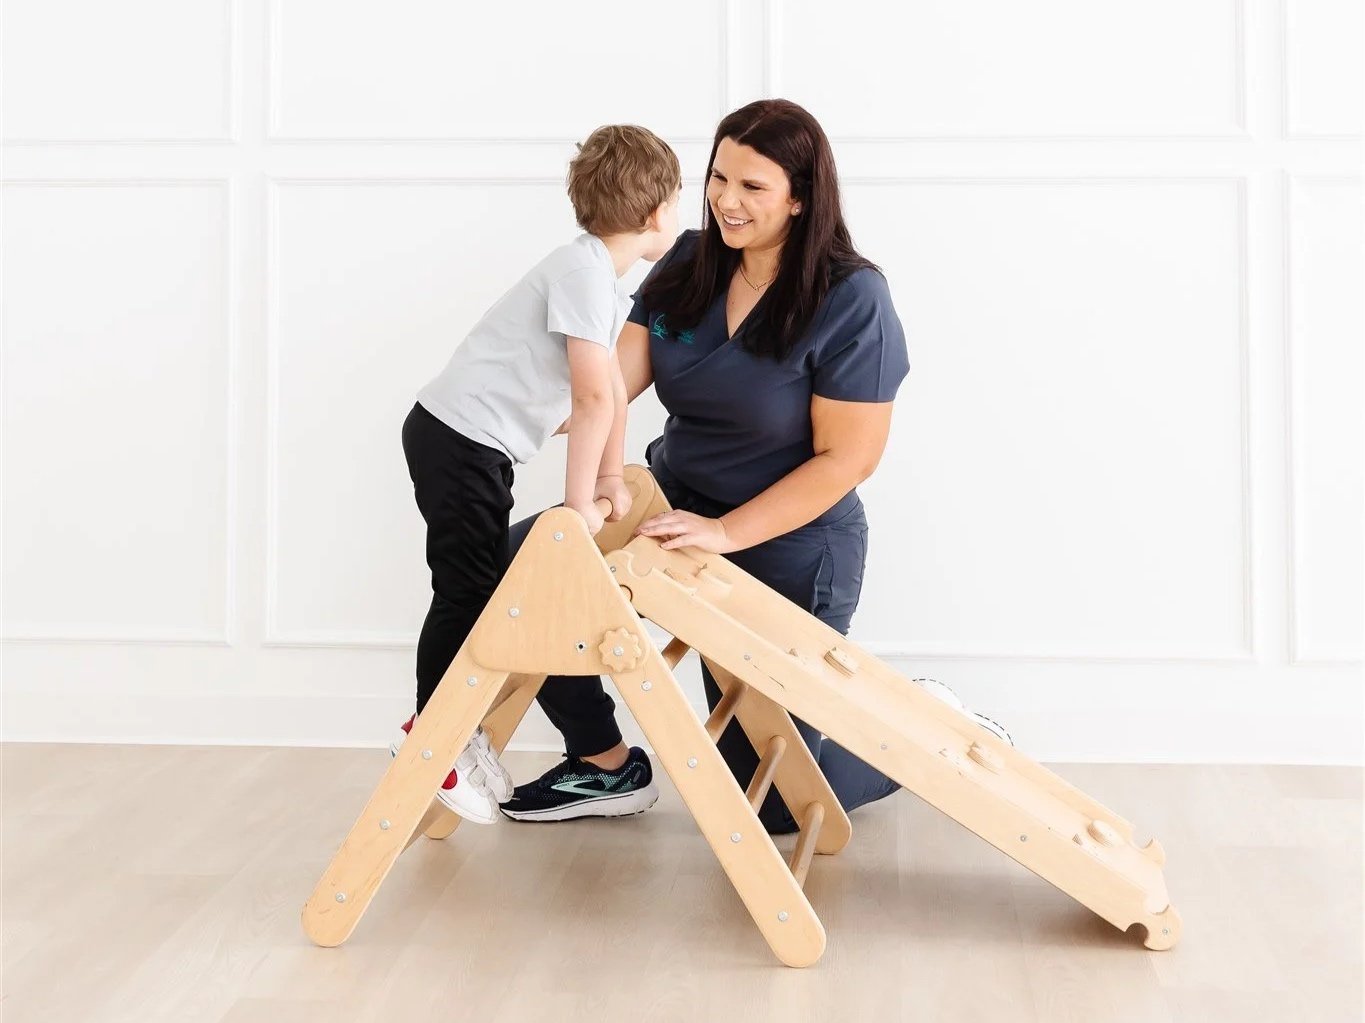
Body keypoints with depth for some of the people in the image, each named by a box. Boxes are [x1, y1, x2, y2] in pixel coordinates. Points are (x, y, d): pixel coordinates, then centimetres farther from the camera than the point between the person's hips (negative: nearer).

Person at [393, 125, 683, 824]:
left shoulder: (602, 276, 12)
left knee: (483, 588, 13)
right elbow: (595, 399, -24)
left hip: (478, 445, 10)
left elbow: (613, 388, 18)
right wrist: (579, 502, -19)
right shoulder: (584, 270, -20)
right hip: (457, 438, -10)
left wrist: (611, 480, 16)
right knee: (468, 590, -5)